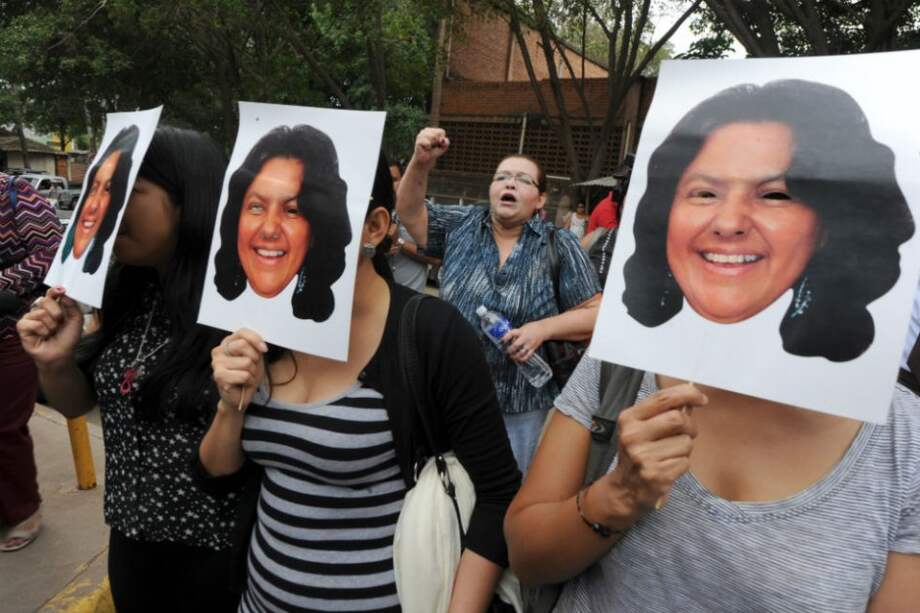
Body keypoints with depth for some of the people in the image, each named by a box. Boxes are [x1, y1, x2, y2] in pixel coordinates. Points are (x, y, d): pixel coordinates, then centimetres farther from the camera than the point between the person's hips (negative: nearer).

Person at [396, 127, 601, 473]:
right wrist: (421, 162, -16)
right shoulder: (461, 226, 3)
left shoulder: (559, 247, -6)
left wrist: (542, 329, -21)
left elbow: (596, 312, -6)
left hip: (522, 406, -2)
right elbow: (410, 211, 1)